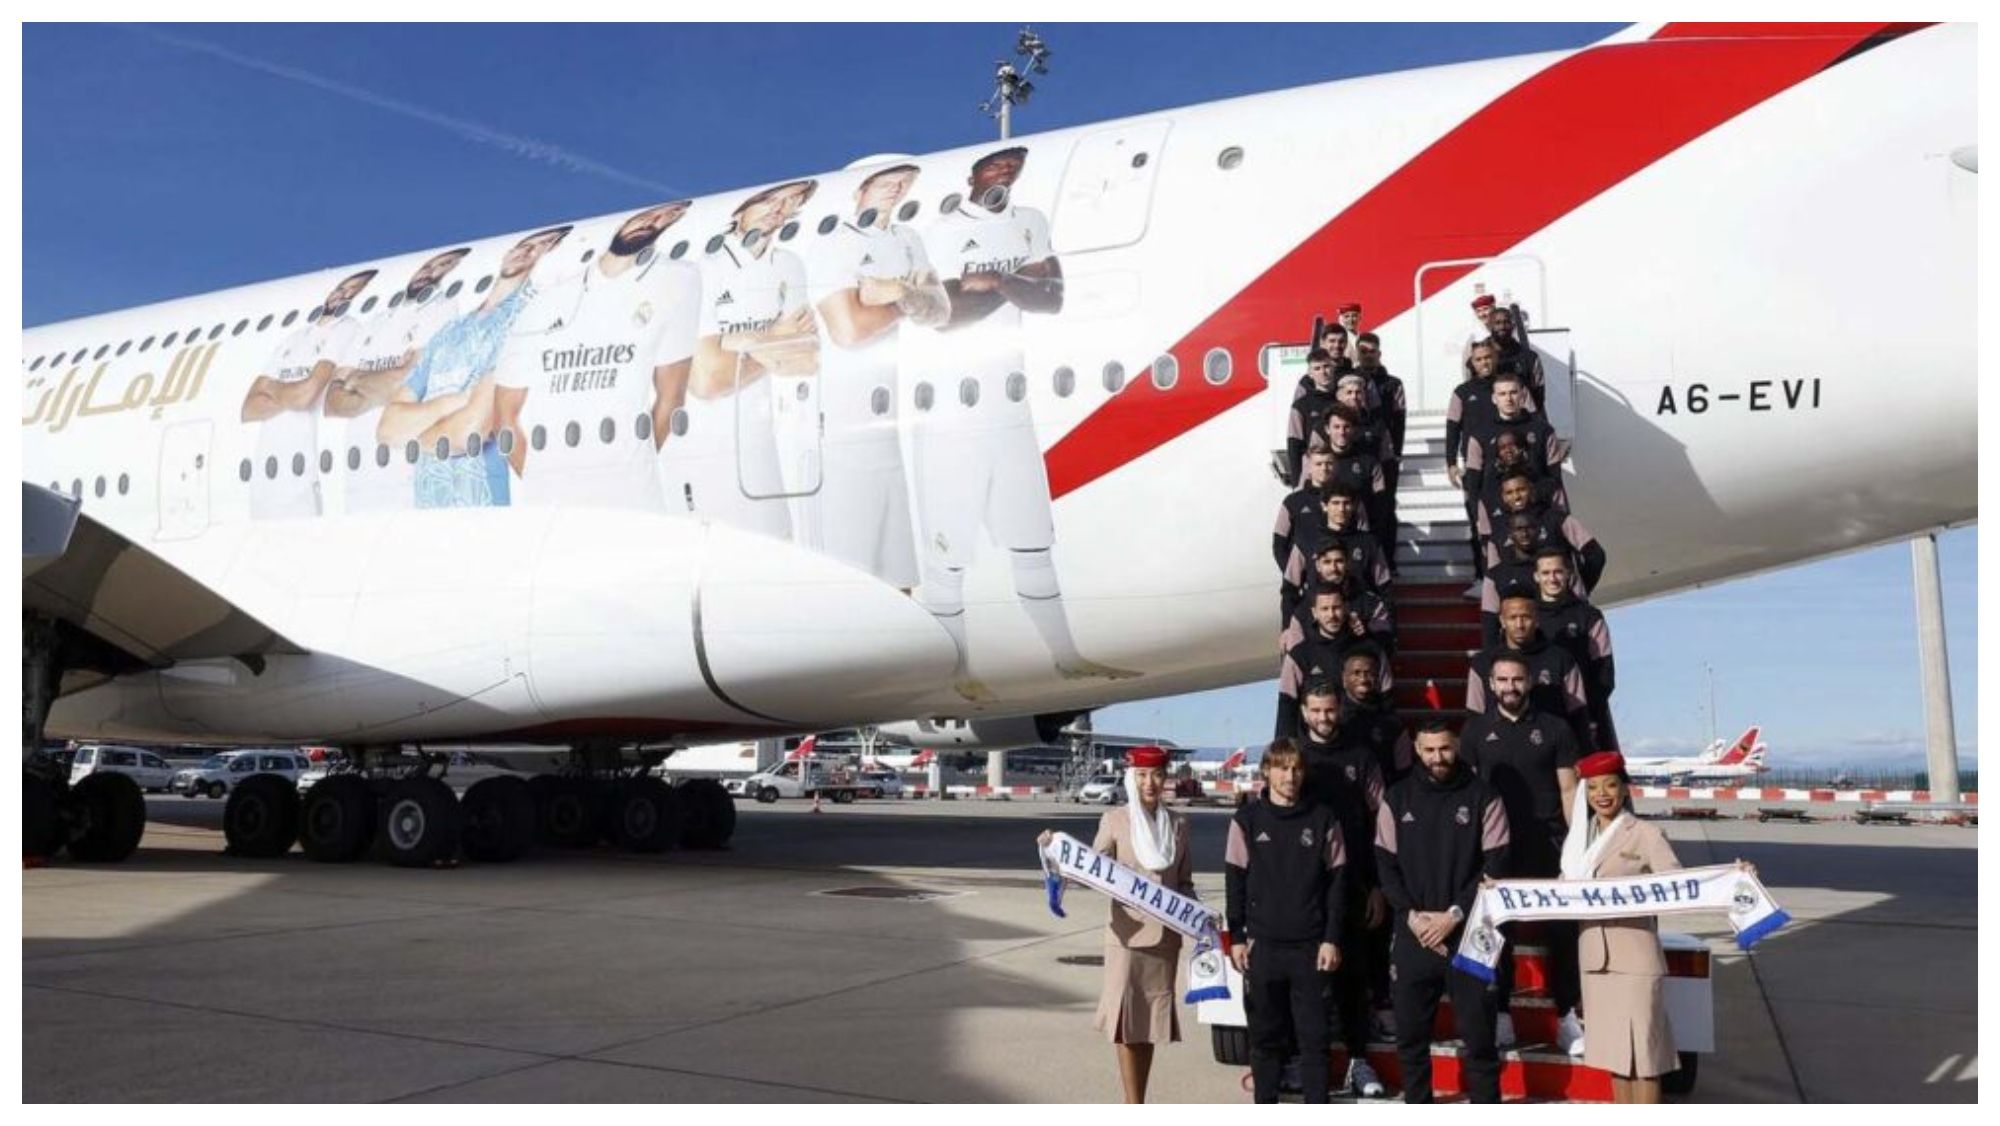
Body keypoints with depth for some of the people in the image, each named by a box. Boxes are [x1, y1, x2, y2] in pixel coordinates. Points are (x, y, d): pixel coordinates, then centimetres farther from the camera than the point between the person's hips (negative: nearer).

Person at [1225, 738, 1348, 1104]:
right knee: (1265, 1032, 8)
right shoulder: (1247, 819, 2)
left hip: (1311, 946, 0)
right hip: (1262, 945, 1)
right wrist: (1236, 938, 0)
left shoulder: (1323, 820, 1)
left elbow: (1337, 882, 3)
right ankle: (1265, 1107, 19)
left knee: (1314, 1033, 2)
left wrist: (1332, 939, -2)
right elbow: (1234, 882, 4)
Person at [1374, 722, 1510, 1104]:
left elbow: (1495, 865, -4)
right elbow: (1385, 865, 5)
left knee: (1478, 1035, 0)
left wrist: (1454, 915, -12)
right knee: (1410, 1036, 9)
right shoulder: (1397, 798, 7)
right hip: (1412, 936, 2)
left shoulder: (1483, 797, 0)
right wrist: (1412, 916, -8)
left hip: (1468, 934, -2)